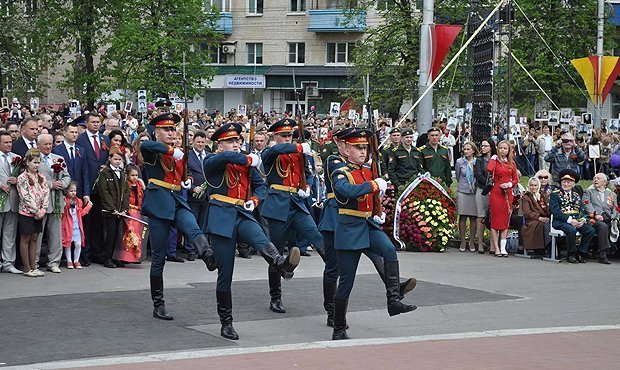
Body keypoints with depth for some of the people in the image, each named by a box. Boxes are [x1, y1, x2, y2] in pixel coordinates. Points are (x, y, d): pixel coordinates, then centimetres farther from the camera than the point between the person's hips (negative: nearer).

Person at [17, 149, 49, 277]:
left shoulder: (41, 178, 8)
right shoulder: (22, 178, -10)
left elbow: (46, 194, 4)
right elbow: (26, 197, -15)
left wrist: (42, 210, -9)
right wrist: (36, 211, -15)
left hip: (38, 214, 6)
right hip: (26, 213, -6)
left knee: (34, 239, 9)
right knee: (25, 239, 2)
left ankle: (33, 267, 13)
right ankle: (27, 268, 5)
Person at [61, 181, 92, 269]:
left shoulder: (78, 201, 10)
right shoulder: (64, 201, -8)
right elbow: (61, 213, -14)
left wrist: (88, 206, 16)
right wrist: (63, 205, -28)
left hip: (77, 227, 4)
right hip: (67, 227, -4)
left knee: (78, 244, -1)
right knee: (68, 244, 4)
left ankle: (76, 261, 13)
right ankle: (69, 261, 17)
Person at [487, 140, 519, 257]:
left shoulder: (511, 163, 11)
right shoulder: (495, 161, 1)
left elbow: (516, 179, 13)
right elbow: (489, 170, -22)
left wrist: (510, 184, -6)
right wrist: (493, 159, -9)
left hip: (508, 194, 4)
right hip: (496, 193, -4)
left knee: (505, 221, 5)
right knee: (495, 220, -3)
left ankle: (503, 247, 8)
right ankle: (496, 248, -1)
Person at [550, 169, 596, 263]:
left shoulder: (576, 195, 19)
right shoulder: (555, 194, 2)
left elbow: (581, 210, 14)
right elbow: (555, 211, -10)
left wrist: (582, 220, -10)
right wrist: (570, 220, -19)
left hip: (577, 221, 5)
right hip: (561, 221, -5)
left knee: (591, 230, -19)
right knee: (572, 230, -36)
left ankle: (581, 252, -6)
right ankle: (571, 255, -16)